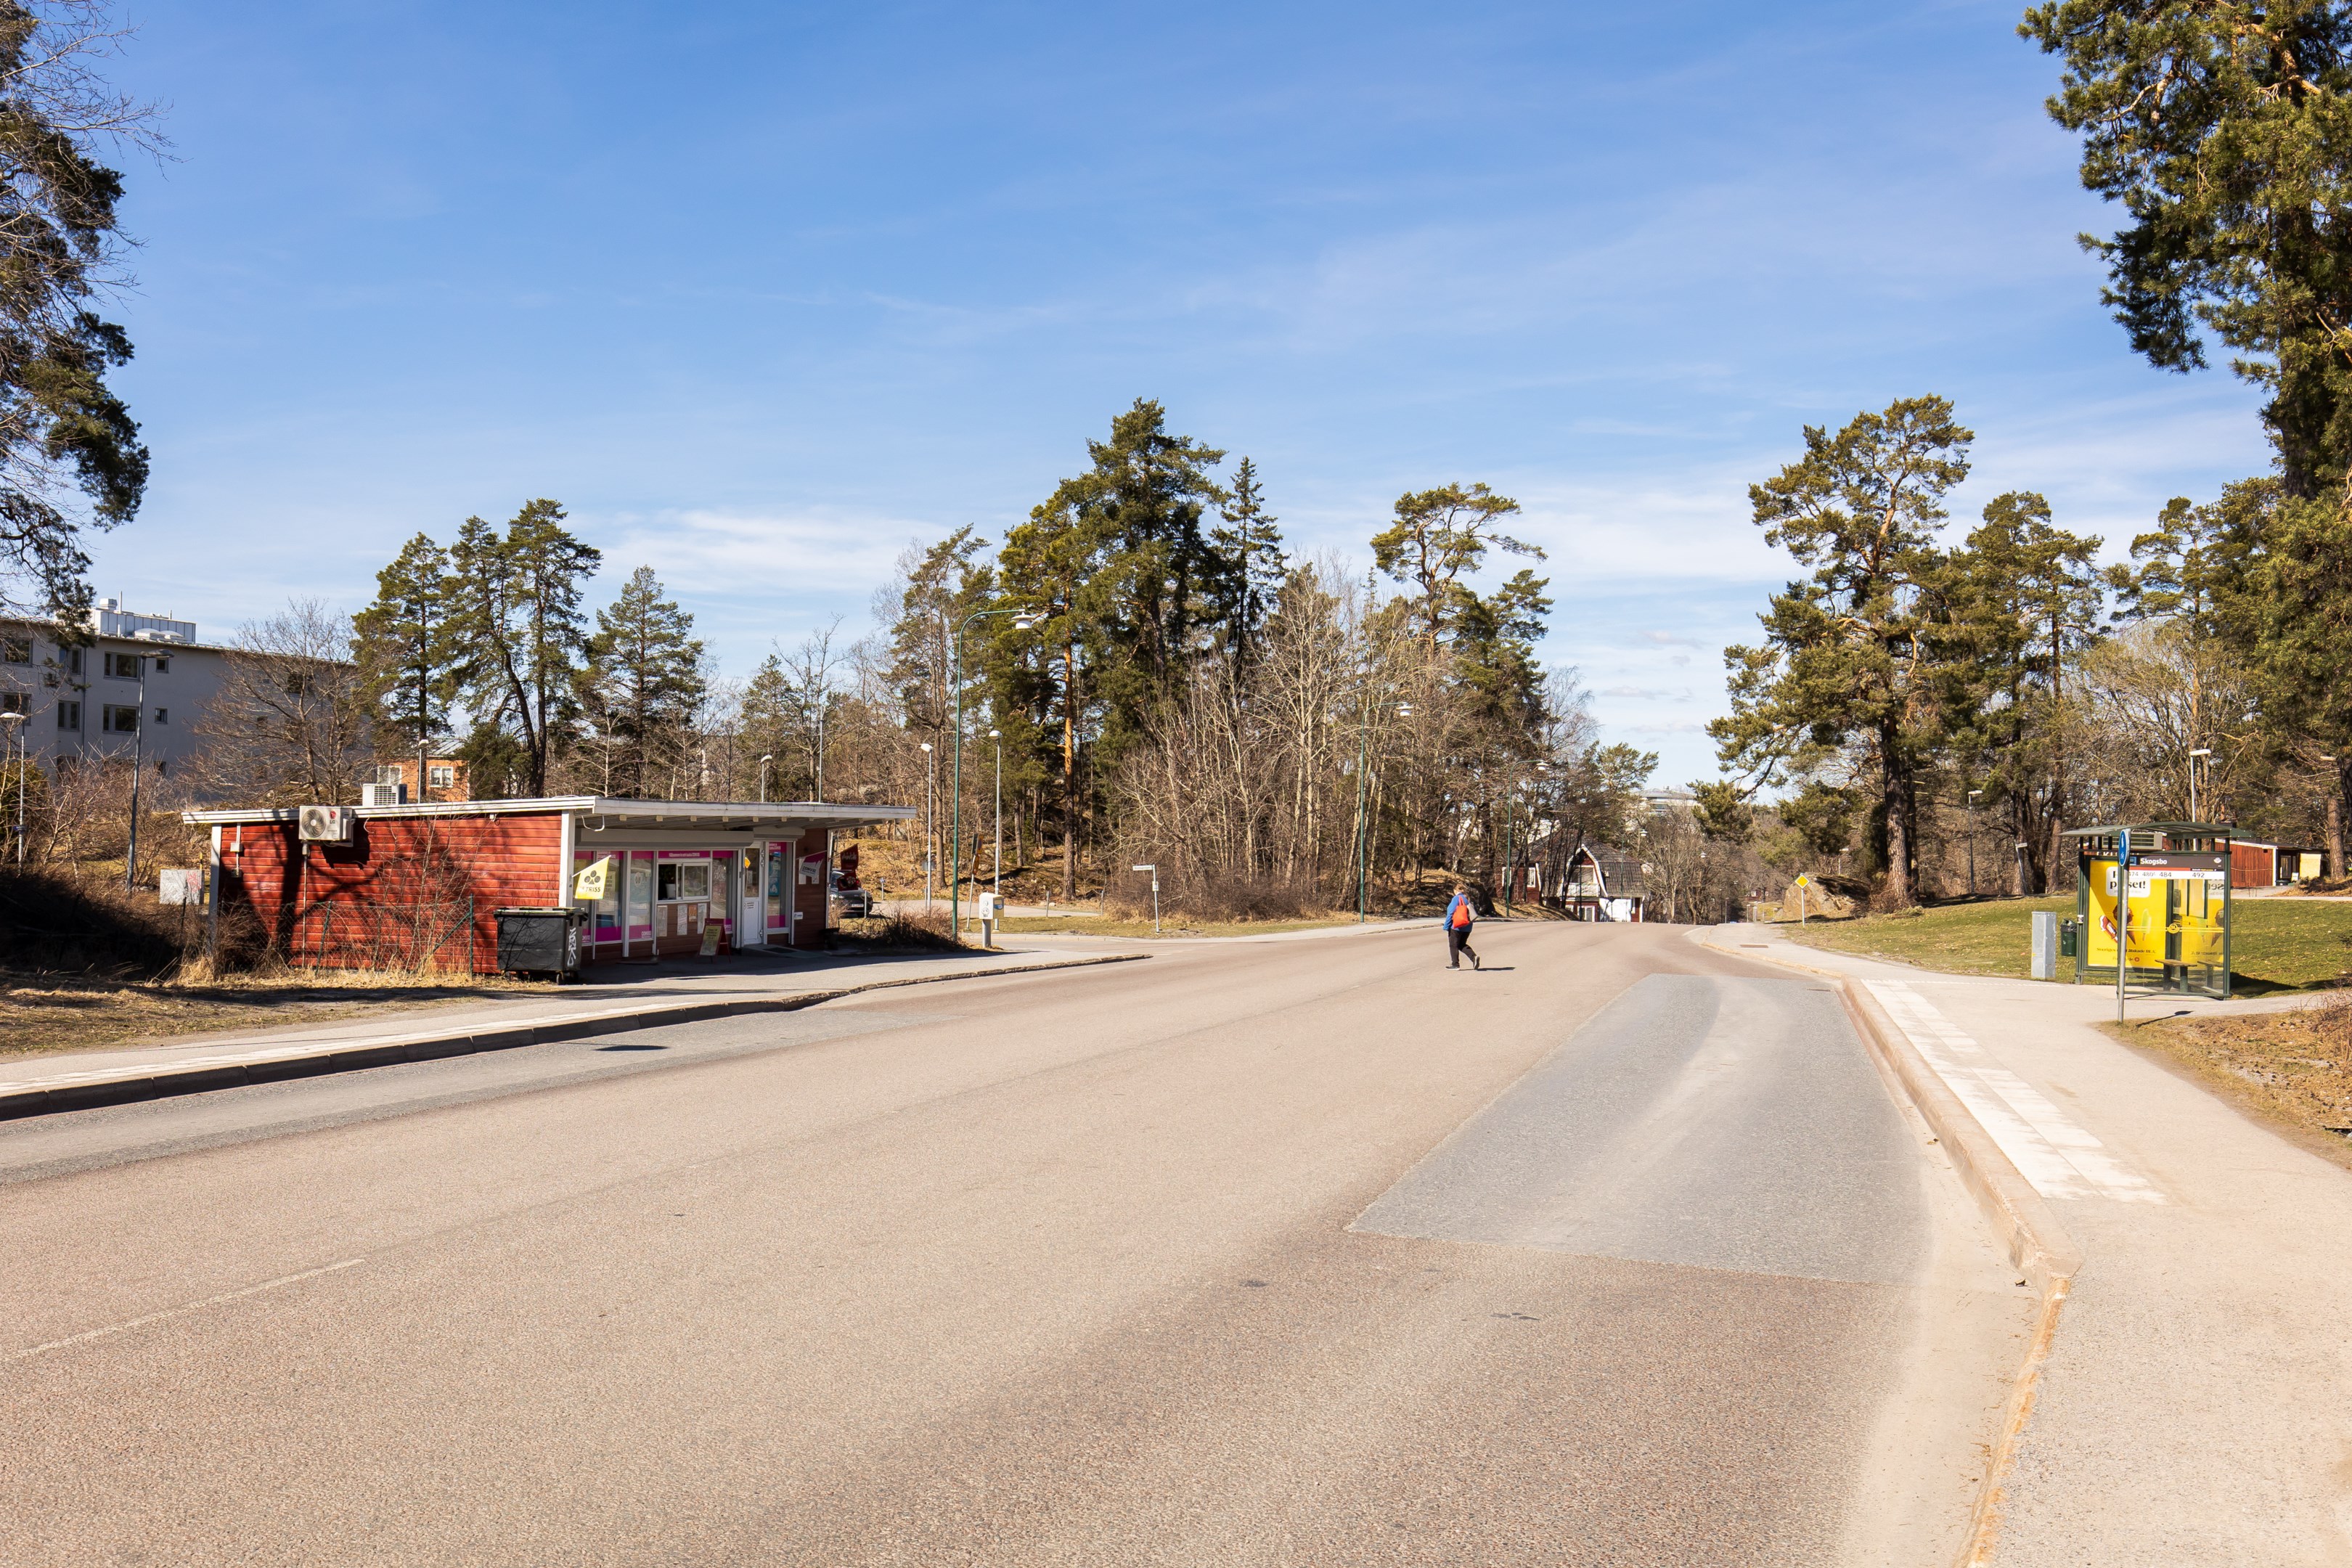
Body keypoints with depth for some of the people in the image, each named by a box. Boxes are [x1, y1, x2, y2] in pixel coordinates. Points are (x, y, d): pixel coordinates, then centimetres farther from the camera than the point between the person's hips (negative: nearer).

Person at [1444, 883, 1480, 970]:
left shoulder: (1457, 898, -13)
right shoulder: (1468, 899, 8)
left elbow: (1451, 913, -14)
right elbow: (1475, 913, 11)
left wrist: (1446, 927, -10)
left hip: (1456, 927, -7)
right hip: (1467, 927, 7)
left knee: (1453, 945, 5)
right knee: (1462, 945, 17)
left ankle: (1455, 964, 7)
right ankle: (1474, 956, -4)